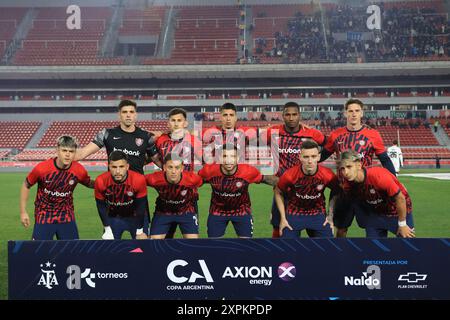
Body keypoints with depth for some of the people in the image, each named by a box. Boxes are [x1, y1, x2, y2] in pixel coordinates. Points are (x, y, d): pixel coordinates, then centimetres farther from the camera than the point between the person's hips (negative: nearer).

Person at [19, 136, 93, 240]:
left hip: (67, 218, 2)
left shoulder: (79, 170, -14)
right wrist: (23, 212, 0)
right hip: (43, 218, -2)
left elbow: (89, 184, 9)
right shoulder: (42, 168, -19)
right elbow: (26, 186, -3)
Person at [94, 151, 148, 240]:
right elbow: (101, 206, -9)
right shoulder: (101, 181, -27)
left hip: (134, 216, -1)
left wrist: (140, 231, -10)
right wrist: (107, 229, -8)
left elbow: (141, 206, -16)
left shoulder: (139, 180, -30)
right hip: (113, 218, 1)